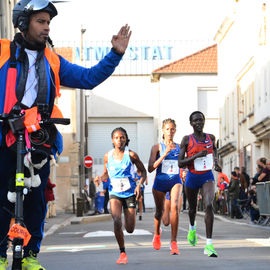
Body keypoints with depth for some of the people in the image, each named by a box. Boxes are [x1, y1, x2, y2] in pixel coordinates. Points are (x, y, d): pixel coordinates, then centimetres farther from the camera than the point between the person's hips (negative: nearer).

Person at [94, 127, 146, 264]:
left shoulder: (131, 155, -7)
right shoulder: (108, 156, 1)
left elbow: (143, 171, 3)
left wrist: (139, 184, -14)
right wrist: (101, 178, -8)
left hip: (130, 193, -1)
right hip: (114, 193, 1)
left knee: (130, 229, 1)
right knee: (116, 221, -24)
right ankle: (122, 253, -9)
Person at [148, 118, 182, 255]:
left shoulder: (179, 147, 6)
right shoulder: (157, 147, -4)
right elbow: (150, 168, -14)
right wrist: (165, 154, -19)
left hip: (175, 181, 1)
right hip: (160, 182, -1)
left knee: (175, 206, -25)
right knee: (159, 211, 16)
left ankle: (173, 242, -22)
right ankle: (157, 233, 49)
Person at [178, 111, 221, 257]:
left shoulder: (211, 137, 1)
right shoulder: (187, 139, -7)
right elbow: (180, 163, -11)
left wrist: (216, 161, 8)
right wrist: (196, 156, -23)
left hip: (207, 176, 0)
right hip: (192, 177, 0)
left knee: (209, 205, -23)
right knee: (192, 207, 20)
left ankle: (209, 245, -25)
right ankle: (192, 228, 57)